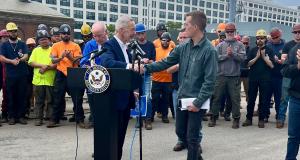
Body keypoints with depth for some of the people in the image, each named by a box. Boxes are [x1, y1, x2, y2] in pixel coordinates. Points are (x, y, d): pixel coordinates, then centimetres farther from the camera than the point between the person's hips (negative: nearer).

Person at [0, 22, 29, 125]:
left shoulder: (22, 44, 11)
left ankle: (21, 116, 10)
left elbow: (26, 56, -3)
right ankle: (12, 117, 10)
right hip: (10, 75, -1)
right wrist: (12, 61, -21)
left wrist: (19, 60, -24)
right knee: (11, 97, 2)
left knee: (22, 96, 2)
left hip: (22, 74, 1)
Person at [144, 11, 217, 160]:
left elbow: (209, 81, -17)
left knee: (192, 137, 3)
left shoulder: (209, 50, -15)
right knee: (180, 131, 19)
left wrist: (198, 103, -19)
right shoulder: (183, 47, 4)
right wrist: (147, 67, -9)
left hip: (196, 101, -7)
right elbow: (166, 62, 6)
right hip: (182, 98, 7)